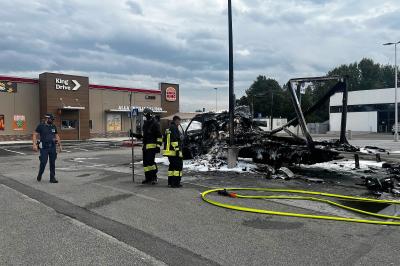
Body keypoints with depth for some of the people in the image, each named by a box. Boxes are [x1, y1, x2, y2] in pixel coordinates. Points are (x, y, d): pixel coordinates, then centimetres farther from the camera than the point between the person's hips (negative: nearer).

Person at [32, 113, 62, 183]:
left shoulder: (53, 126, 10)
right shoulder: (41, 126, -3)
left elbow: (57, 136, 17)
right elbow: (34, 135, -5)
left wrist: (60, 145, 13)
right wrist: (34, 144, -15)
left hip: (53, 147, 4)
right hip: (44, 148, -4)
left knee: (52, 163, 4)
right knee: (43, 162, -5)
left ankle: (52, 178, 10)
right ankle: (39, 175, 22)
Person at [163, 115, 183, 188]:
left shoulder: (168, 129, 19)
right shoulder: (174, 128, -14)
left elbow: (165, 140, 25)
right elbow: (174, 141, -22)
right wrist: (177, 150, -22)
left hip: (169, 151, 10)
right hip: (174, 152, -10)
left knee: (172, 166, 17)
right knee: (178, 166, -5)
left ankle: (170, 182, 22)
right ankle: (176, 183, -7)